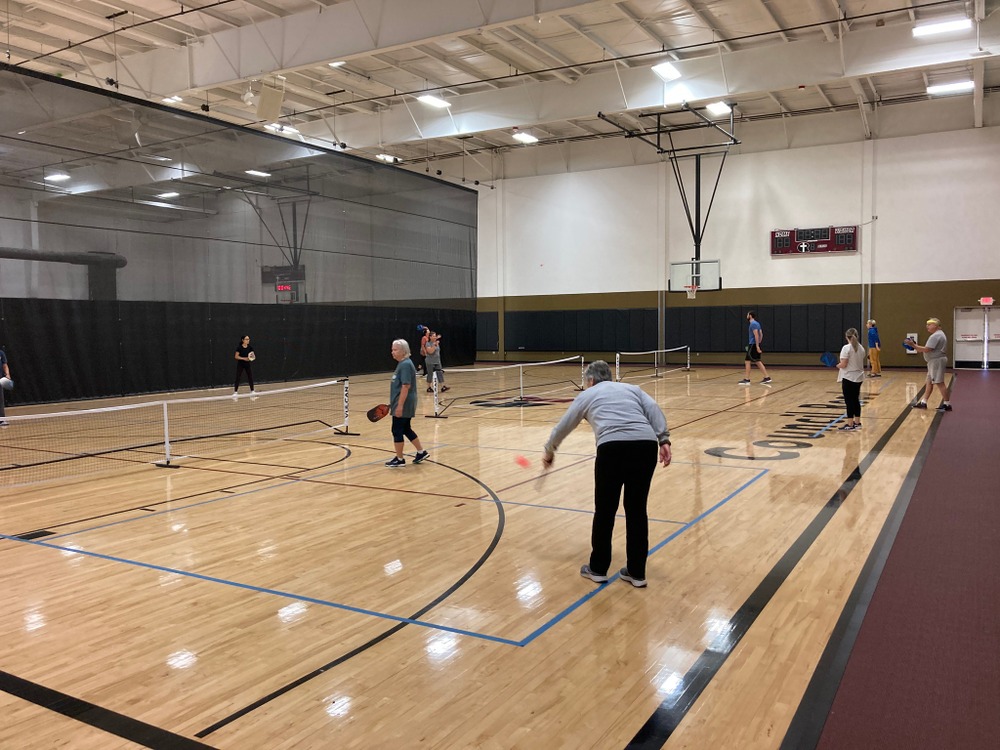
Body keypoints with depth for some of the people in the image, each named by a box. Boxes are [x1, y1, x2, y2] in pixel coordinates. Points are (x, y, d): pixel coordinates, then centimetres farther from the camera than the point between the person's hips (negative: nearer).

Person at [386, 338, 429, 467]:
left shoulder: (405, 365, -18)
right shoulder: (402, 364, 12)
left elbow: (406, 386, -24)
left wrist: (400, 405, -26)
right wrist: (393, 403, 23)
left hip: (403, 405, -10)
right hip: (403, 405, 10)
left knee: (397, 431, -1)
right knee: (406, 429, 17)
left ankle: (399, 459, 10)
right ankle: (421, 452, 26)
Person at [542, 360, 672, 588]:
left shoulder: (587, 395, 25)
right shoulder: (632, 388, 29)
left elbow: (562, 427, 33)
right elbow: (653, 409, 10)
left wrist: (549, 452, 49)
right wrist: (663, 440, 2)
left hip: (613, 446, -3)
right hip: (646, 444, 3)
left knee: (605, 511, 13)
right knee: (637, 510, 14)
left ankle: (598, 568, 25)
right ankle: (636, 572, 21)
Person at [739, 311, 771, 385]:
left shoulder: (753, 324, -14)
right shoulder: (756, 323, 16)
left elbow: (756, 335, -21)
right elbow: (761, 334, 19)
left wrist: (757, 346, -24)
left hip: (753, 345, -9)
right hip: (755, 345, 9)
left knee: (748, 361, -4)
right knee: (758, 362, 11)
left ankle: (747, 380, -1)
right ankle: (766, 378, 8)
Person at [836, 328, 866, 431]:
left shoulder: (846, 348, -16)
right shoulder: (861, 348, 6)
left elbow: (843, 364, -19)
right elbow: (861, 364, 13)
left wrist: (837, 365, 0)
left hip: (848, 378, -7)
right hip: (858, 377, 7)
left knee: (849, 401, -2)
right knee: (856, 400, 14)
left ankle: (850, 424, 0)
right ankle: (857, 422, 20)